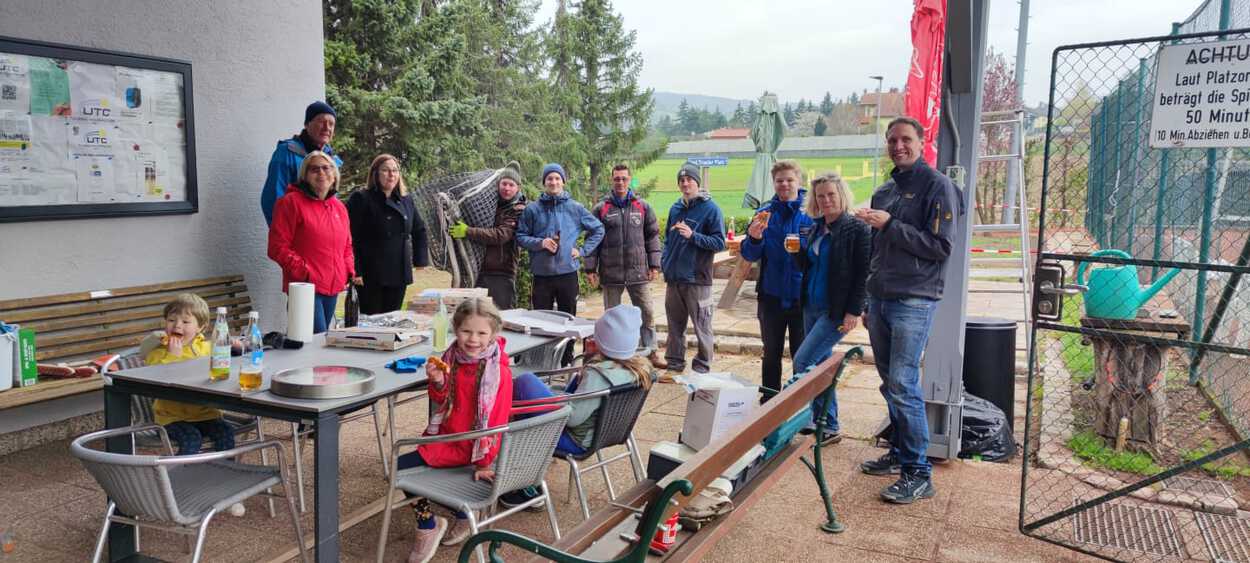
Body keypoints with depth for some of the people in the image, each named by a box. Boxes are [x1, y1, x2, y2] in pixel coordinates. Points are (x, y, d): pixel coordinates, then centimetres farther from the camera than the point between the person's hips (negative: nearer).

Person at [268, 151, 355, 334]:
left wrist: (349, 272, 10)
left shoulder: (339, 207, 15)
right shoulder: (291, 202, -5)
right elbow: (277, 248, -10)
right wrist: (305, 273, -15)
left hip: (333, 288, 7)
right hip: (306, 288, -7)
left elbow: (347, 245, 26)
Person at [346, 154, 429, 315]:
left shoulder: (406, 200, 12)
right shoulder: (361, 199, -6)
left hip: (399, 275, 5)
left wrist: (420, 259, 12)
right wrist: (355, 271, -17)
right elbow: (351, 237, -12)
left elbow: (419, 230, 24)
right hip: (371, 276, -5)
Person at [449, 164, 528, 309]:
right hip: (484, 270, 6)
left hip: (503, 274, -6)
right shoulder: (493, 203, 14)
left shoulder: (518, 210, -6)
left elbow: (500, 235, -18)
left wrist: (468, 231, -18)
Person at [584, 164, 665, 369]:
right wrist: (591, 269, -1)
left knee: (647, 313, 3)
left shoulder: (643, 207, 7)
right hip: (610, 273, -1)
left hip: (638, 271, 1)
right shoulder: (601, 209, 3)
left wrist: (654, 265, 3)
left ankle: (651, 352, 15)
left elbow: (652, 236, 9)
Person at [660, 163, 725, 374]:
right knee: (675, 326, 15)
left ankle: (702, 369, 13)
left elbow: (719, 242, -11)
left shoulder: (710, 209, -6)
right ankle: (674, 365, 27)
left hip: (697, 280, -6)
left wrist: (693, 236, -21)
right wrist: (664, 262, 9)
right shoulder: (675, 208, 13)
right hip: (673, 278, 6)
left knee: (702, 327, 2)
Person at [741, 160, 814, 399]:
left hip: (802, 296, -3)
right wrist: (754, 237, -21)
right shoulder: (765, 213, 1)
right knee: (771, 353, 16)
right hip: (771, 295, 3)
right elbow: (750, 256, -2)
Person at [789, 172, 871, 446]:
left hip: (836, 311, -8)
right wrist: (798, 253, -2)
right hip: (812, 307, 8)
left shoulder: (856, 229, -10)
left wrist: (854, 311, -19)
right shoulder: (816, 229, 11)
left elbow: (863, 274, -14)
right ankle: (828, 427, 22)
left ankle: (825, 428, 0)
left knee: (802, 362, -12)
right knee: (820, 366, 11)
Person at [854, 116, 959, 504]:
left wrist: (890, 225, -17)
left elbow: (941, 247, -14)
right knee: (890, 383, 13)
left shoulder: (937, 186, -6)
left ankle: (918, 473, -4)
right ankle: (899, 453, 25)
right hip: (880, 300, 8)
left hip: (914, 301, -7)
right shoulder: (884, 191, 17)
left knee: (903, 384, -11)